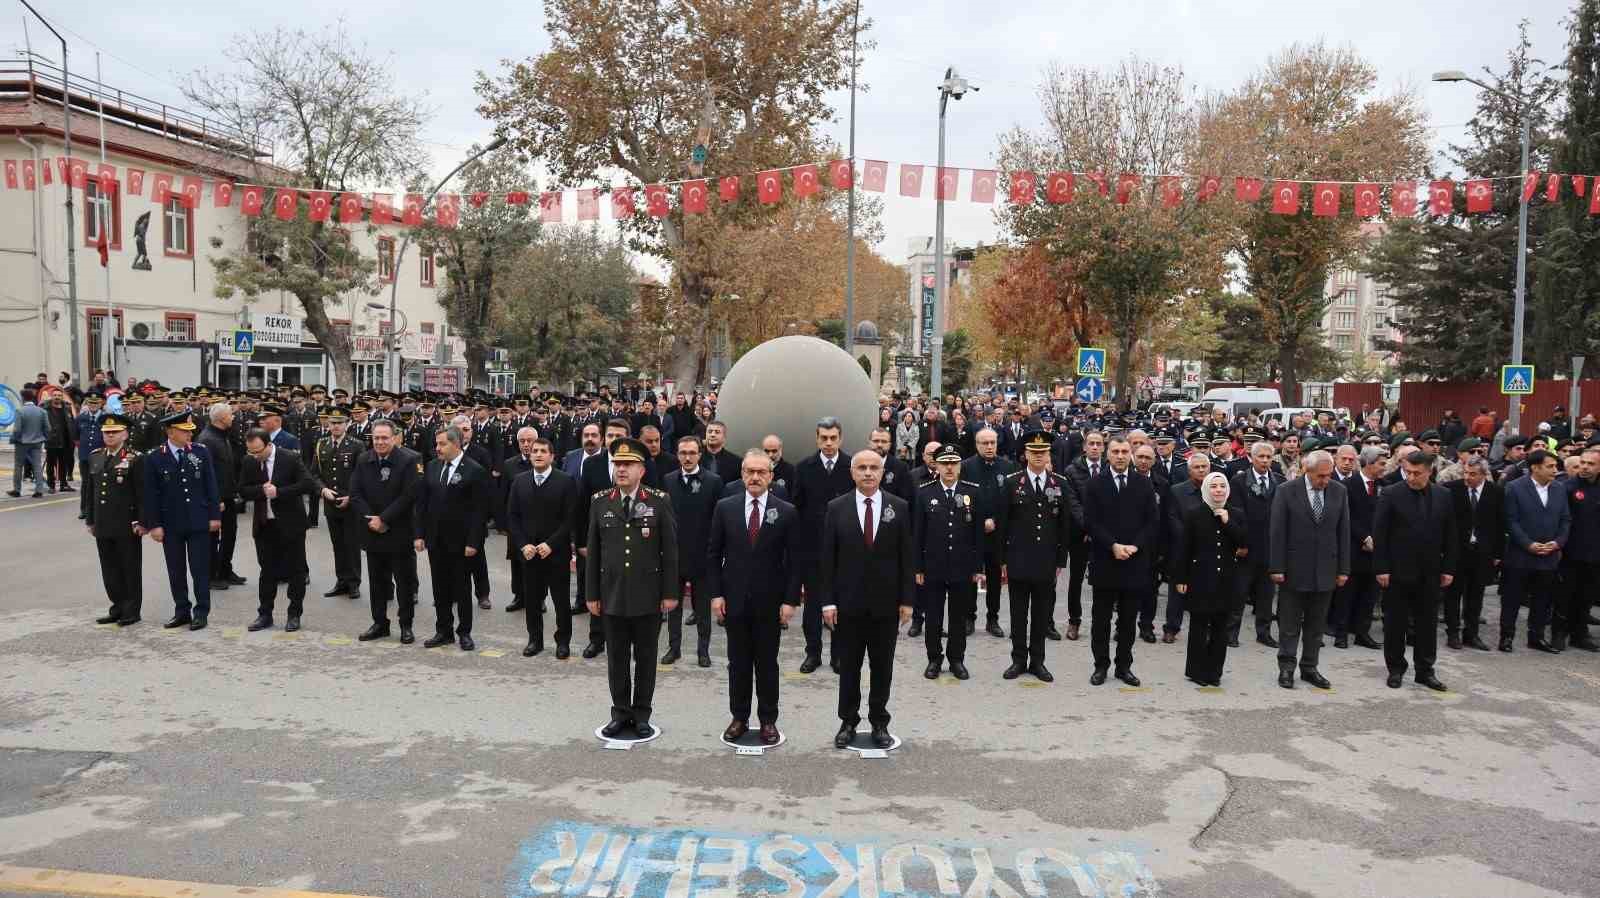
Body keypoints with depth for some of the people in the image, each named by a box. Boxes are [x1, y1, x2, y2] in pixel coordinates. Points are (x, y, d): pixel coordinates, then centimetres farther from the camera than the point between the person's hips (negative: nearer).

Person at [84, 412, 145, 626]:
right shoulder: (95, 458, 10)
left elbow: (142, 494, -9)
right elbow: (90, 491, 16)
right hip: (103, 526, 6)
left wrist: (140, 521, -13)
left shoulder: (135, 459, -7)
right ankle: (118, 608, 21)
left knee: (130, 568, 3)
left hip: (127, 527, -6)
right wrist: (90, 520, 14)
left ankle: (131, 611, 11)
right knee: (109, 569, 11)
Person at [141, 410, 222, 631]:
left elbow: (210, 486, 2)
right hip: (171, 524, 0)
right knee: (176, 571, 9)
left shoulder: (201, 453, 0)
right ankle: (181, 611, 20)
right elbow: (151, 495, -1)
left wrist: (215, 515, -1)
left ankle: (201, 612, 10)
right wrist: (154, 524, -5)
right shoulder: (155, 458, -3)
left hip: (199, 522, 0)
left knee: (200, 569, 2)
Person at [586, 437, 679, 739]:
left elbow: (670, 551, -3)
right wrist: (592, 594, 4)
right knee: (617, 657, 10)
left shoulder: (659, 502, -4)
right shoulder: (600, 502, 3)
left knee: (646, 657, 8)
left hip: (649, 597, -2)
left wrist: (670, 593, -5)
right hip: (612, 595, 2)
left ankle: (642, 714, 21)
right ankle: (620, 712, 23)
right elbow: (593, 552, 5)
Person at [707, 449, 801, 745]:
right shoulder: (725, 507, 1)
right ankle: (739, 717, 22)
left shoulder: (787, 512, -3)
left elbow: (794, 560, -3)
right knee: (738, 663, 10)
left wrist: (790, 600, -8)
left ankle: (768, 720, 20)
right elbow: (713, 554, 4)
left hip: (769, 602, -1)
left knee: (767, 664, 9)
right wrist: (715, 594, -2)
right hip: (734, 600, 1)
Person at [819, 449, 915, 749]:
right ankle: (848, 722, 22)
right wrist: (827, 601, -6)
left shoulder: (899, 508, 0)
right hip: (848, 603, 0)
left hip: (886, 603, 0)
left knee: (883, 668, 10)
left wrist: (907, 600, -3)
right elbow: (826, 558, -2)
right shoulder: (836, 508, -1)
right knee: (848, 667, 9)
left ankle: (879, 723, 22)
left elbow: (907, 557, 0)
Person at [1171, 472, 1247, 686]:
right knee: (1199, 626, 1)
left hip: (1227, 580, 3)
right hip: (1201, 579, -3)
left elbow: (1244, 543, -3)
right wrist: (1180, 579, -4)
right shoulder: (1193, 514, -1)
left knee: (1220, 628, 6)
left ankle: (1213, 671, 17)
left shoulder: (1236, 514, 7)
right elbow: (1184, 549, -1)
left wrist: (1228, 522, -12)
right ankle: (1196, 670, 12)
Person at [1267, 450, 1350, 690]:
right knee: (1289, 624, 5)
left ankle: (1309, 668, 22)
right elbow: (1277, 532, -8)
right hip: (1294, 569, -3)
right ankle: (1286, 667, 15)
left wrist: (1343, 569, 3)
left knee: (1316, 624, 11)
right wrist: (1276, 568, -10)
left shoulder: (1339, 491, 2)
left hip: (1325, 569, 3)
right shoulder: (1286, 491, -8)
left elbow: (1343, 532, 5)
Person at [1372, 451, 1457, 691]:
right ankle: (1396, 669, 18)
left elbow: (1450, 535, 8)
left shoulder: (1443, 496, 4)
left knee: (1427, 624, 9)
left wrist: (1448, 568, 3)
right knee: (1395, 623, 6)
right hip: (1398, 571, -3)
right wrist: (1381, 568, -12)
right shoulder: (1391, 494, -7)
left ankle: (1425, 671, 20)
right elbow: (1379, 534, -8)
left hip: (1430, 573, 3)